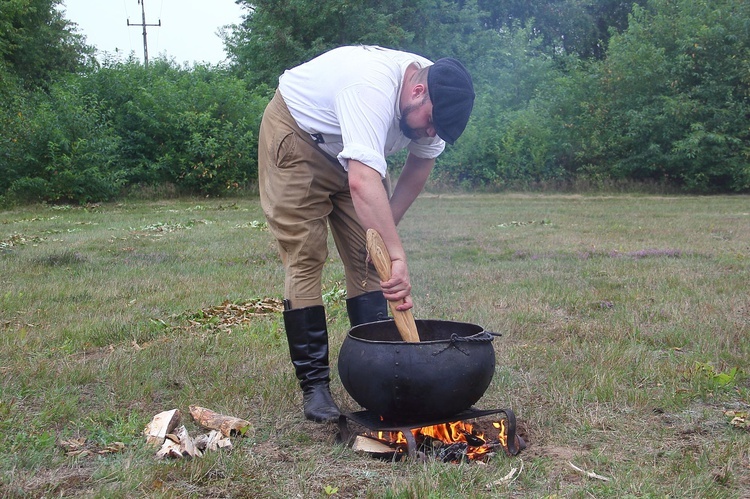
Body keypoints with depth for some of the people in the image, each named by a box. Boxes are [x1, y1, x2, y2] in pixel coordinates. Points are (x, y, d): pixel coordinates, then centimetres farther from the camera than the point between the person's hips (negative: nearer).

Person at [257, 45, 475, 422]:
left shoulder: (434, 97, -15)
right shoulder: (375, 87, -40)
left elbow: (420, 165, -1)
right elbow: (363, 183, -51)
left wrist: (384, 230, -8)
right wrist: (396, 257, -55)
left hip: (347, 152, 7)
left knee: (367, 260, 0)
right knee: (305, 260, -11)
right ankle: (313, 385, -5)